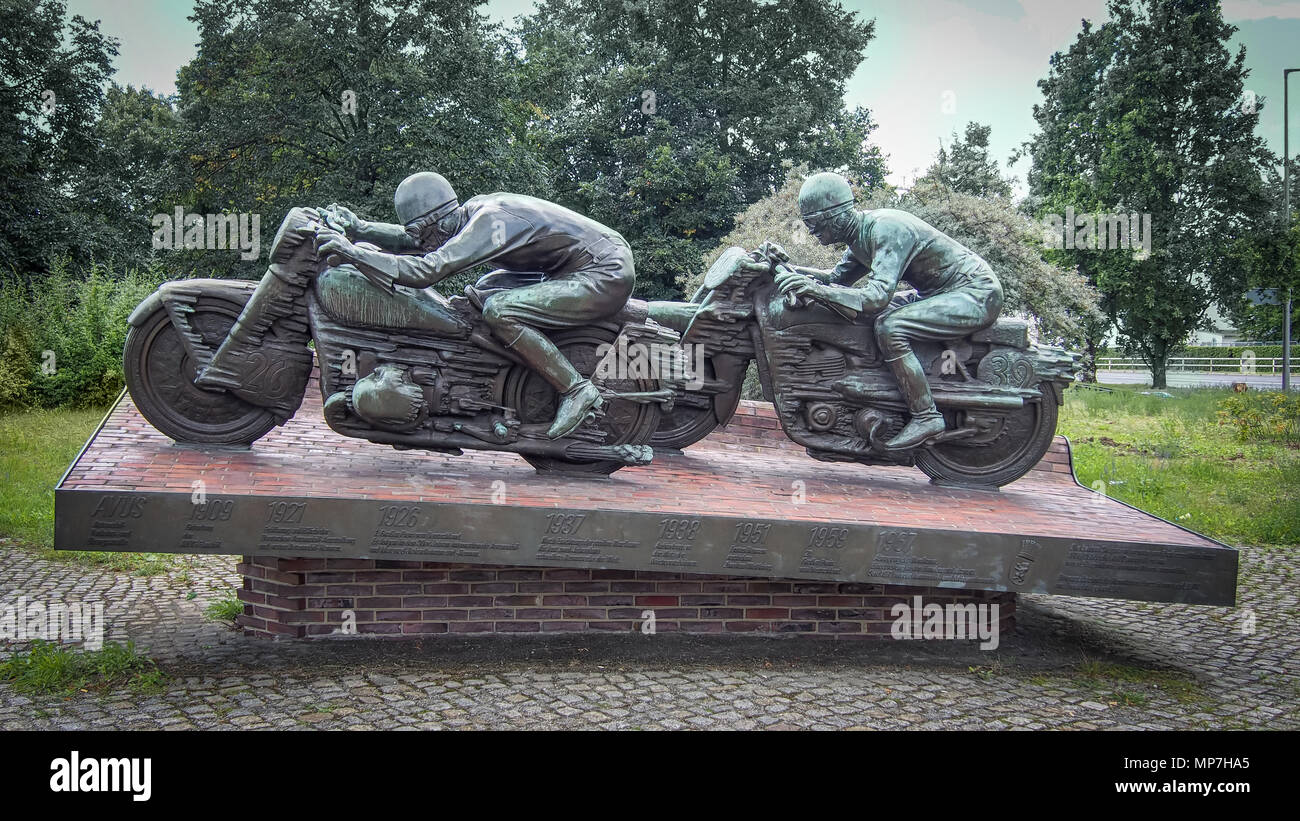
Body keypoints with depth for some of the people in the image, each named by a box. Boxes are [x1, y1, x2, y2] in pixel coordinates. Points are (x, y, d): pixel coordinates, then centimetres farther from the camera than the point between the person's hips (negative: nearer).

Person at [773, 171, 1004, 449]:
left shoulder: (886, 229, -24)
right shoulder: (861, 234, 6)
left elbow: (879, 295, -35)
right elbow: (838, 278, 20)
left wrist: (815, 289, -40)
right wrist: (790, 269, 6)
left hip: (976, 293, -11)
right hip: (945, 293, 11)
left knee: (889, 327, -27)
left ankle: (926, 417, -20)